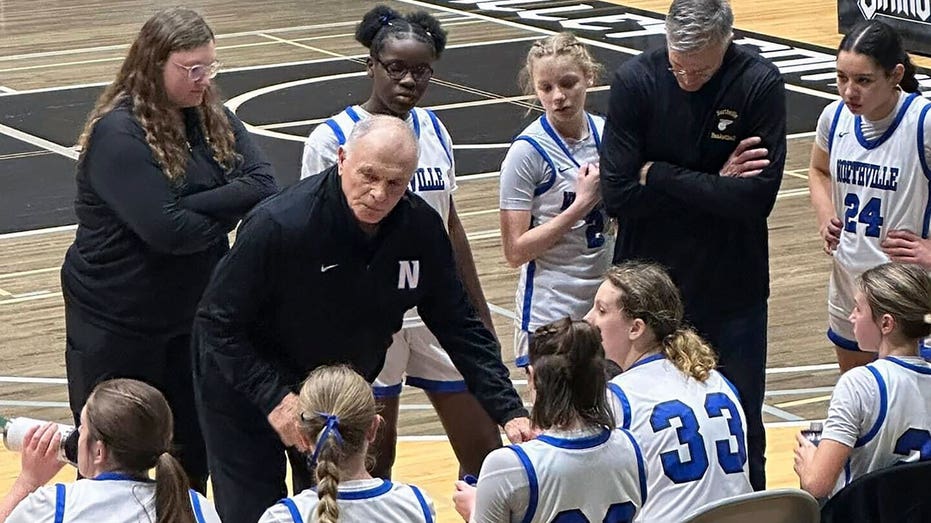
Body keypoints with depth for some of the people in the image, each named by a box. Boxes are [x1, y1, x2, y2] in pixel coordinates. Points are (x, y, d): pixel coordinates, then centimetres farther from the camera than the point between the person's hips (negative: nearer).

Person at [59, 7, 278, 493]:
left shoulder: (212, 119, 1)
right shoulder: (118, 132, -20)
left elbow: (262, 186, -12)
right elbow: (166, 229, -28)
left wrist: (192, 206, -23)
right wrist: (225, 211, -11)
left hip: (193, 314, 6)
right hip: (116, 322, -6)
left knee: (194, 449, 15)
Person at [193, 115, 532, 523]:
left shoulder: (422, 229, -16)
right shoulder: (278, 225, -30)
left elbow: (459, 327, -6)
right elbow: (217, 322, -22)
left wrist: (508, 410, -14)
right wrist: (273, 398, -30)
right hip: (248, 391, -4)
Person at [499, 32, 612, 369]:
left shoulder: (606, 133, 2)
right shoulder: (528, 151, -12)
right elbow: (515, 251, -15)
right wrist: (582, 204, -18)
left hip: (605, 300, 5)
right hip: (549, 311, -5)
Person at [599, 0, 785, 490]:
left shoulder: (760, 84, -13)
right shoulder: (635, 79, -11)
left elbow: (757, 197, -20)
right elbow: (617, 193, -15)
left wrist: (659, 176, -17)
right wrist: (714, 185, -16)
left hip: (731, 289, 0)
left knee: (741, 429, 11)